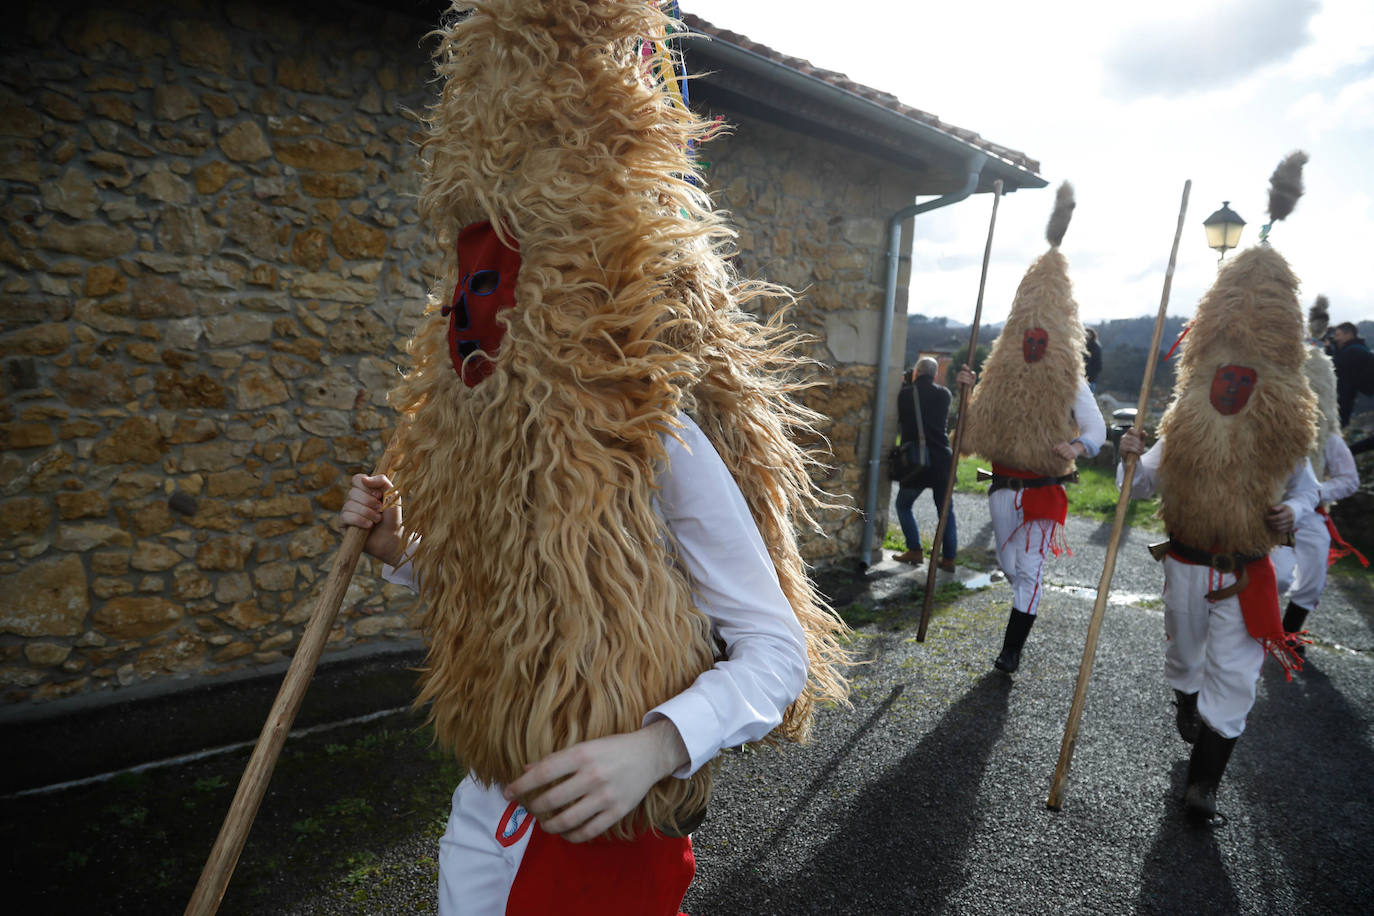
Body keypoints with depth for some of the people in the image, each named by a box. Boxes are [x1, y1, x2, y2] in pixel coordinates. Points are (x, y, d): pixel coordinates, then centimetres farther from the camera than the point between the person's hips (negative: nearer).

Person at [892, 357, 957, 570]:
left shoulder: (906, 394, -5)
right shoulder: (944, 394, 3)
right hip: (942, 459, 3)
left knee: (904, 505, 14)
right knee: (946, 510, 12)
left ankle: (915, 550, 7)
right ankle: (949, 557, 11)